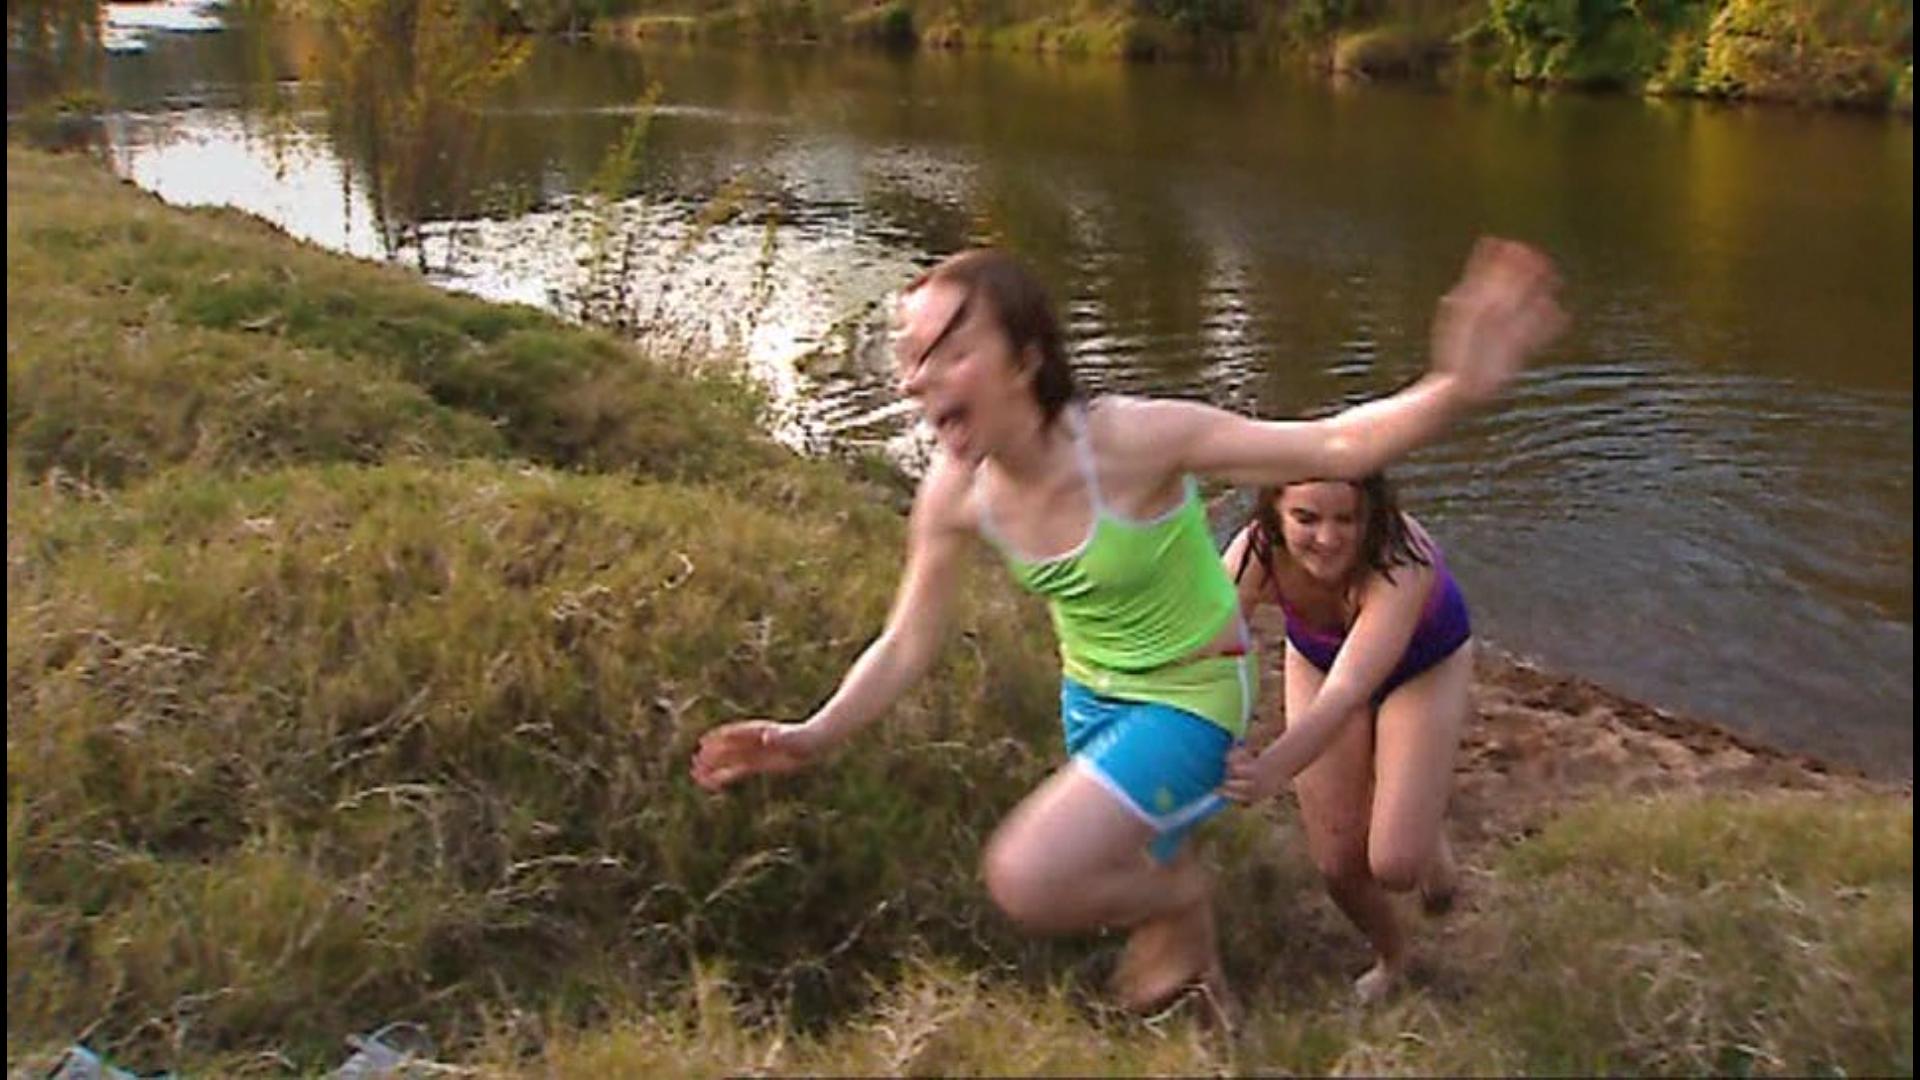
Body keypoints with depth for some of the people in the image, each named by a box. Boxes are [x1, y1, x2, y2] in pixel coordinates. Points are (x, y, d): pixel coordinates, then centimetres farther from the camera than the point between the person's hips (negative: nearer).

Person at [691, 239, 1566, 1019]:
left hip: (1189, 700, -6)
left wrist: (1455, 389, -50)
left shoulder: (1130, 441, -32)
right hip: (1090, 698, 6)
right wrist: (815, 737, -16)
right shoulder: (954, 495, -17)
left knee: (1027, 881, -22)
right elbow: (906, 648, -5)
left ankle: (1179, 892, 10)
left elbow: (1335, 447, -33)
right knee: (1133, 876, 29)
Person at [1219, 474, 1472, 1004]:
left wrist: (1273, 768, -70)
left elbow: (1347, 691, -54)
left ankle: (1431, 845, 25)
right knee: (1338, 865, 5)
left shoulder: (1402, 563, -42)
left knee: (1396, 864, -14)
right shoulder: (1256, 553, -33)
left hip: (1426, 666, -3)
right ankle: (1390, 958, 39)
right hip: (1317, 659, 3)